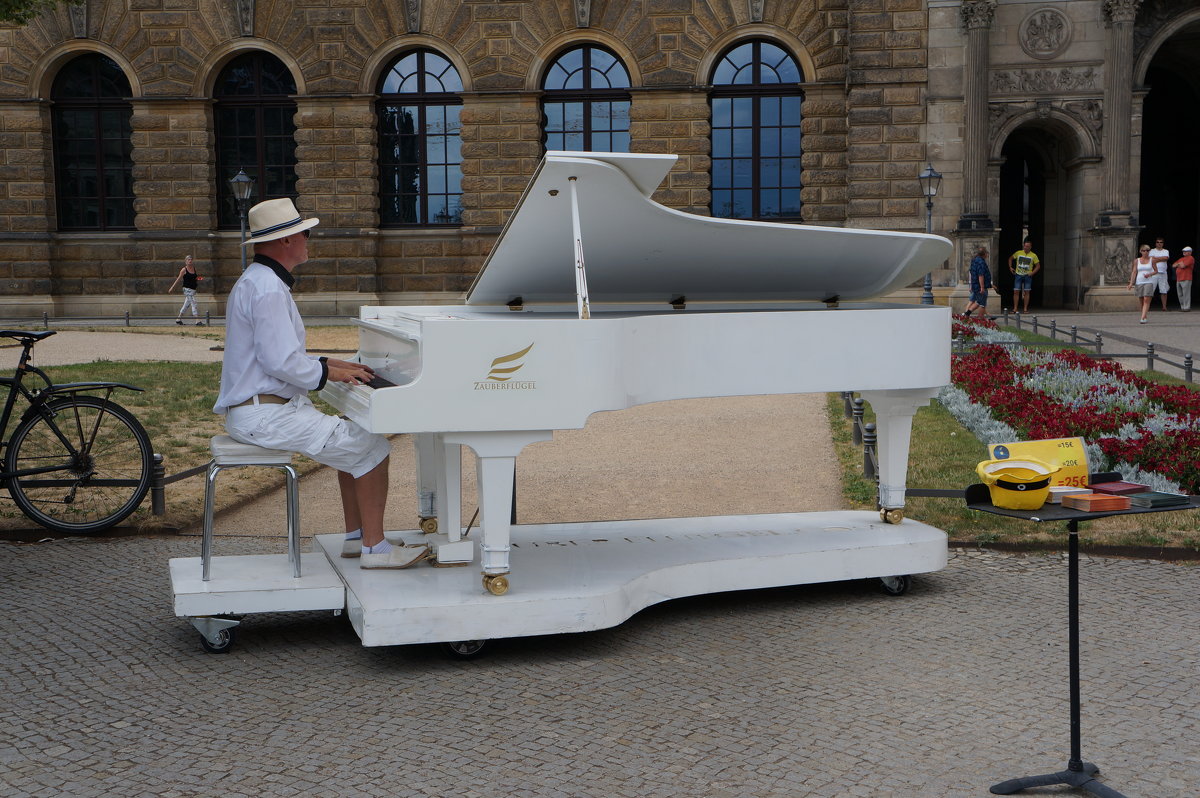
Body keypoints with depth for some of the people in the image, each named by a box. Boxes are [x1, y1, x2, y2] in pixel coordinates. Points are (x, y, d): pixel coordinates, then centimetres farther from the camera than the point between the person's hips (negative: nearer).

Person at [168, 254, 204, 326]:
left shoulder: (194, 268, 11)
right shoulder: (184, 270, -5)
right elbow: (178, 279, 0)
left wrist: (199, 280, -2)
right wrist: (172, 288, 1)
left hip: (193, 289, 7)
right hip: (187, 289, -7)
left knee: (187, 304, 14)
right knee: (194, 304, -13)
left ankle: (178, 319, 26)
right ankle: (197, 321, -17)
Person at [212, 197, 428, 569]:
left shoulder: (258, 281, 17)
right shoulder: (268, 290, -19)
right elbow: (281, 361, -25)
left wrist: (331, 365, 13)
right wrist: (328, 373, -9)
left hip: (259, 407, 11)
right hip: (264, 416, -11)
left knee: (351, 440, 19)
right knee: (372, 448, -11)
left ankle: (356, 536, 20)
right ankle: (374, 548, -6)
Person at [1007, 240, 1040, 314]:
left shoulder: (1033, 256, 0)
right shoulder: (1018, 253, 3)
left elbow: (1038, 266, 4)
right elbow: (1010, 258, 18)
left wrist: (1032, 273, -9)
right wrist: (1010, 267, 5)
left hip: (1027, 276, -1)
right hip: (1018, 275, 1)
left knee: (1027, 292, 0)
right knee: (1016, 291, -3)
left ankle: (1026, 309, 7)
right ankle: (1015, 308, 2)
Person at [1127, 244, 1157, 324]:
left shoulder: (1152, 260, 6)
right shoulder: (1137, 260, 8)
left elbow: (1156, 270, 11)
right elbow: (1134, 272, 6)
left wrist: (1150, 274, -10)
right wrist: (1131, 283, -2)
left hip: (1149, 282, -2)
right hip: (1139, 282, 2)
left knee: (1146, 300, -14)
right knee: (1141, 301, 6)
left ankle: (1143, 318, -21)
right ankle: (1145, 317, 19)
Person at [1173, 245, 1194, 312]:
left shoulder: (1190, 258, -3)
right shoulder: (1181, 259, 24)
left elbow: (1182, 266, -16)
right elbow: (1173, 265, 20)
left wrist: (1178, 265, 5)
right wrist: (1179, 264, 1)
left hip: (1186, 280, -8)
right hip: (1178, 279, 8)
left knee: (1186, 294, -9)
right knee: (1180, 295, 9)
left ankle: (1187, 307, -8)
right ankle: (1182, 306, 15)